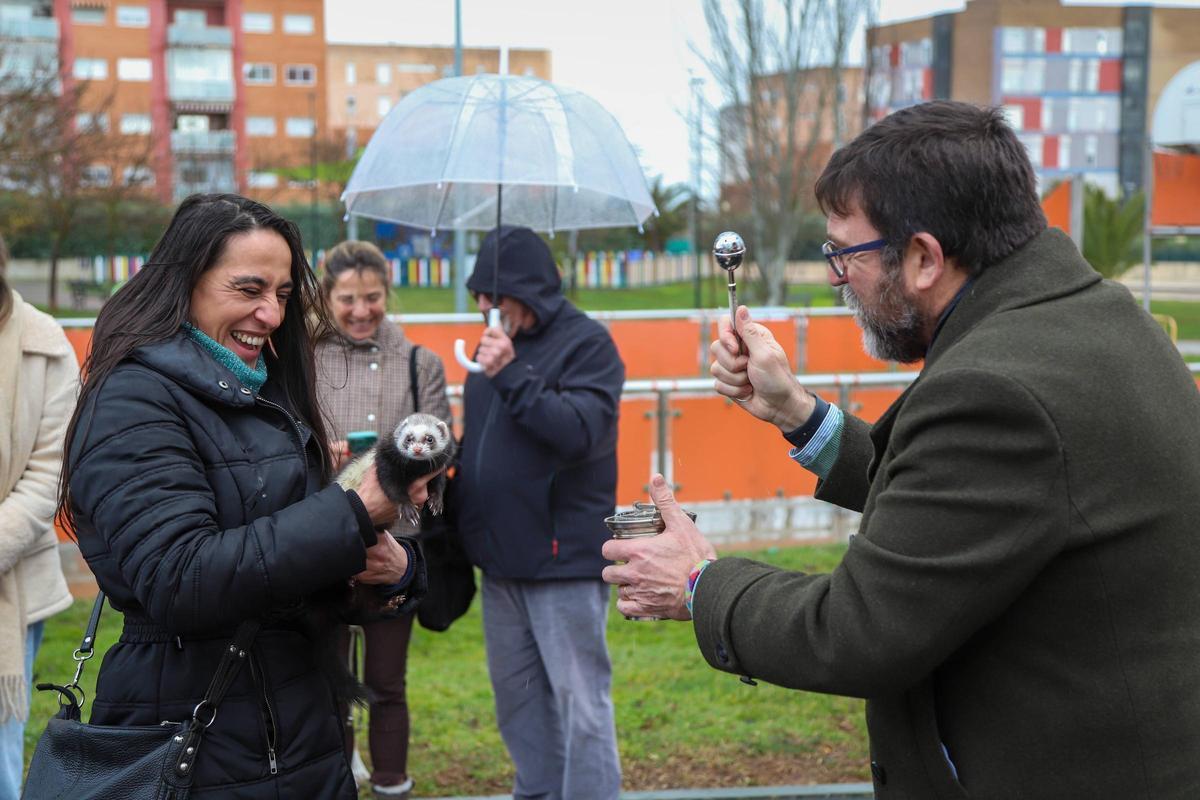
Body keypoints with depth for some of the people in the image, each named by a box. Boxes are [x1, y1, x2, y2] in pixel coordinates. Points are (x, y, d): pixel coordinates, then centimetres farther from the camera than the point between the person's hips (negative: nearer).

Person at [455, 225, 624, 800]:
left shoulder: (587, 344, -9)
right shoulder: (497, 341, 12)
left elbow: (581, 432, -22)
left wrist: (512, 377, -27)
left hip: (563, 555, -8)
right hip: (500, 556, 8)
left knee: (580, 698, -3)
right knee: (516, 694, 16)